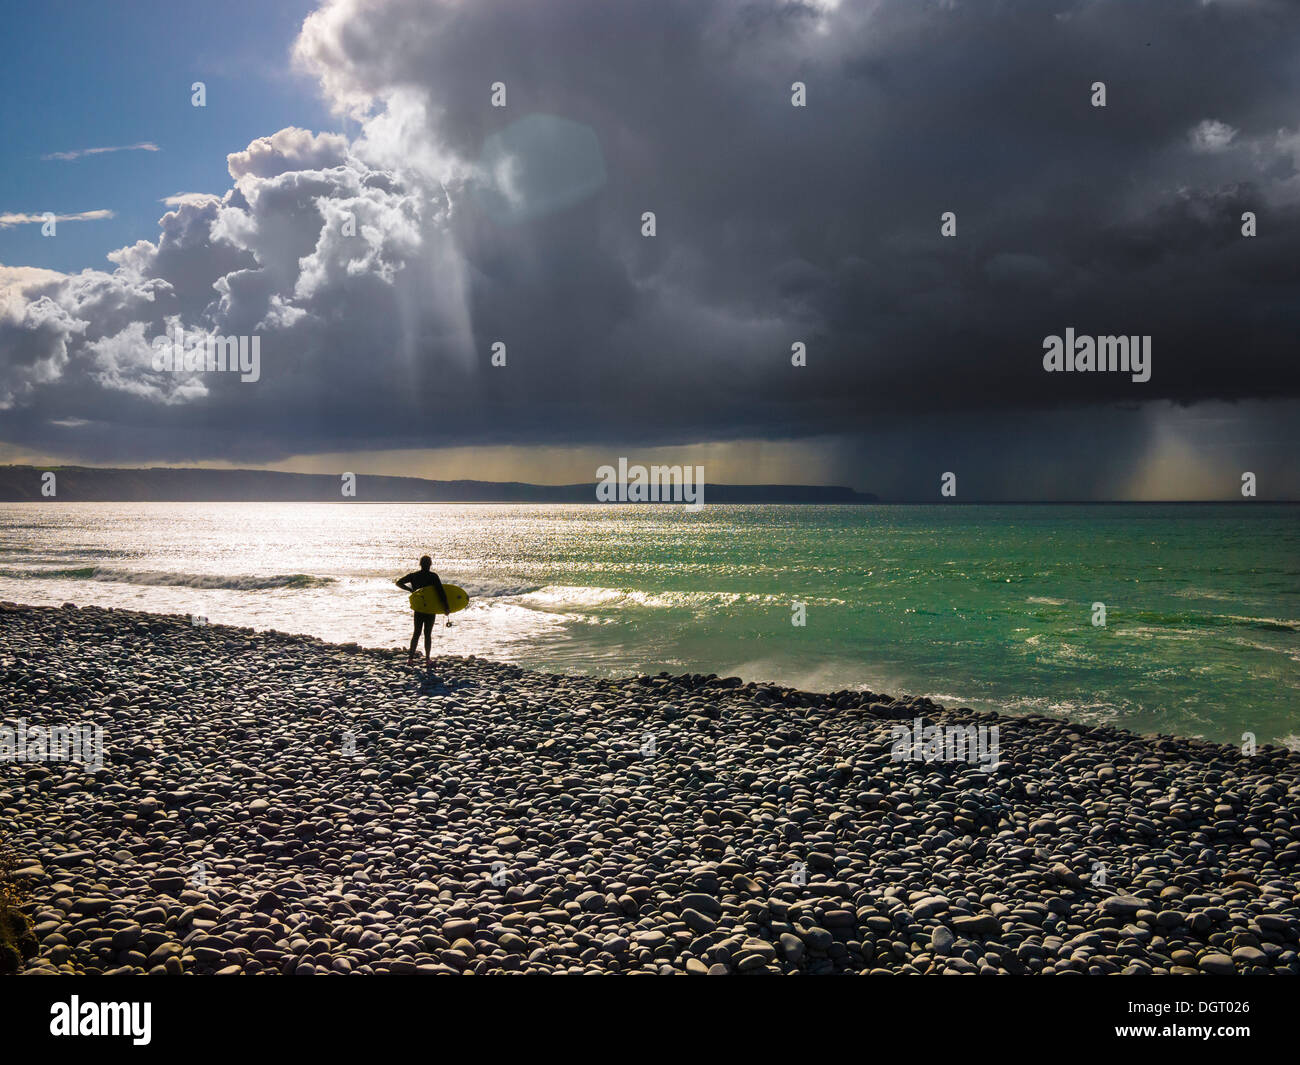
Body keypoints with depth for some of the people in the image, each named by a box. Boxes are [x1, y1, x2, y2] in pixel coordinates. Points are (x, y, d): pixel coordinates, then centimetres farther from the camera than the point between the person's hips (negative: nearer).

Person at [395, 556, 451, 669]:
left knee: (416, 633, 13)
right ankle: (427, 659, 5)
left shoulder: (413, 575, 1)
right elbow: (441, 592, -14)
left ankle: (410, 657, 4)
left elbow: (398, 583, 1)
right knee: (428, 634, 6)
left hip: (418, 608, 2)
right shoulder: (433, 576, -9)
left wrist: (411, 590, 5)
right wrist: (446, 608, -11)